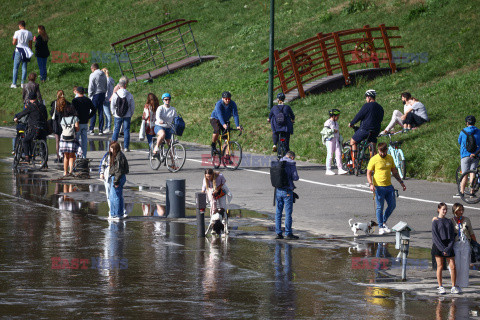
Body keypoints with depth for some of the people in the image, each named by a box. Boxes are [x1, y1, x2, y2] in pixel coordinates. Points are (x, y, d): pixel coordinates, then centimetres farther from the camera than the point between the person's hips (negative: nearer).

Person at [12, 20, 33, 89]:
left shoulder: (17, 32, -9)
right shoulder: (29, 33, 2)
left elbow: (14, 43, -6)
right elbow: (30, 44, 5)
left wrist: (13, 39, 15)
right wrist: (30, 52, 15)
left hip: (18, 51, -3)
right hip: (26, 51, 3)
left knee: (15, 68, 5)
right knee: (24, 68, 9)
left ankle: (14, 84, 5)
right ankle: (23, 83, 8)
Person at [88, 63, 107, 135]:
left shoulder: (93, 75, -10)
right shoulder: (103, 75, 11)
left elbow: (91, 87, -11)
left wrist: (90, 96, -4)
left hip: (95, 94, -6)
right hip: (102, 94, 6)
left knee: (93, 112, -2)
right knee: (101, 112, 8)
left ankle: (91, 130, -3)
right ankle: (101, 130, 8)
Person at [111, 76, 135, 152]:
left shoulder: (115, 94, -9)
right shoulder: (129, 95, -9)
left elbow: (112, 106, -3)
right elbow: (132, 106, -2)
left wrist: (114, 114, 12)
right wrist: (131, 114, 13)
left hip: (117, 116, 0)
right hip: (127, 116, 0)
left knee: (116, 130, 10)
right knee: (126, 131, 6)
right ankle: (126, 147, 4)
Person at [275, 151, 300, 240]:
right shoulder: (291, 163, -8)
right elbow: (295, 178, -13)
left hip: (278, 190, 5)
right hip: (287, 191, -5)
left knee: (278, 212, 10)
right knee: (288, 212, 0)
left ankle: (278, 233, 10)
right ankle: (288, 233, 2)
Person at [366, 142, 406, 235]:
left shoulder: (390, 158, 10)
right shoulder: (374, 159, -6)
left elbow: (394, 171, 20)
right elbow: (368, 173, -4)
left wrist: (401, 182, 17)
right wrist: (371, 184, -19)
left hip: (389, 186, 5)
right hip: (379, 187, -5)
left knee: (392, 205, 6)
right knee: (380, 207, -2)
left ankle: (384, 222, 26)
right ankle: (380, 227, 7)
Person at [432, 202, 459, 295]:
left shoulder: (449, 221, 11)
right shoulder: (435, 221, 0)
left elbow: (452, 236, 7)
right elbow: (435, 236, -6)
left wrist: (448, 248, -8)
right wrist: (442, 249, -13)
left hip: (448, 246, 3)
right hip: (438, 246, -3)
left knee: (453, 266, -4)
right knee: (440, 267, -1)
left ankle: (453, 287, 2)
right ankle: (440, 287, 6)